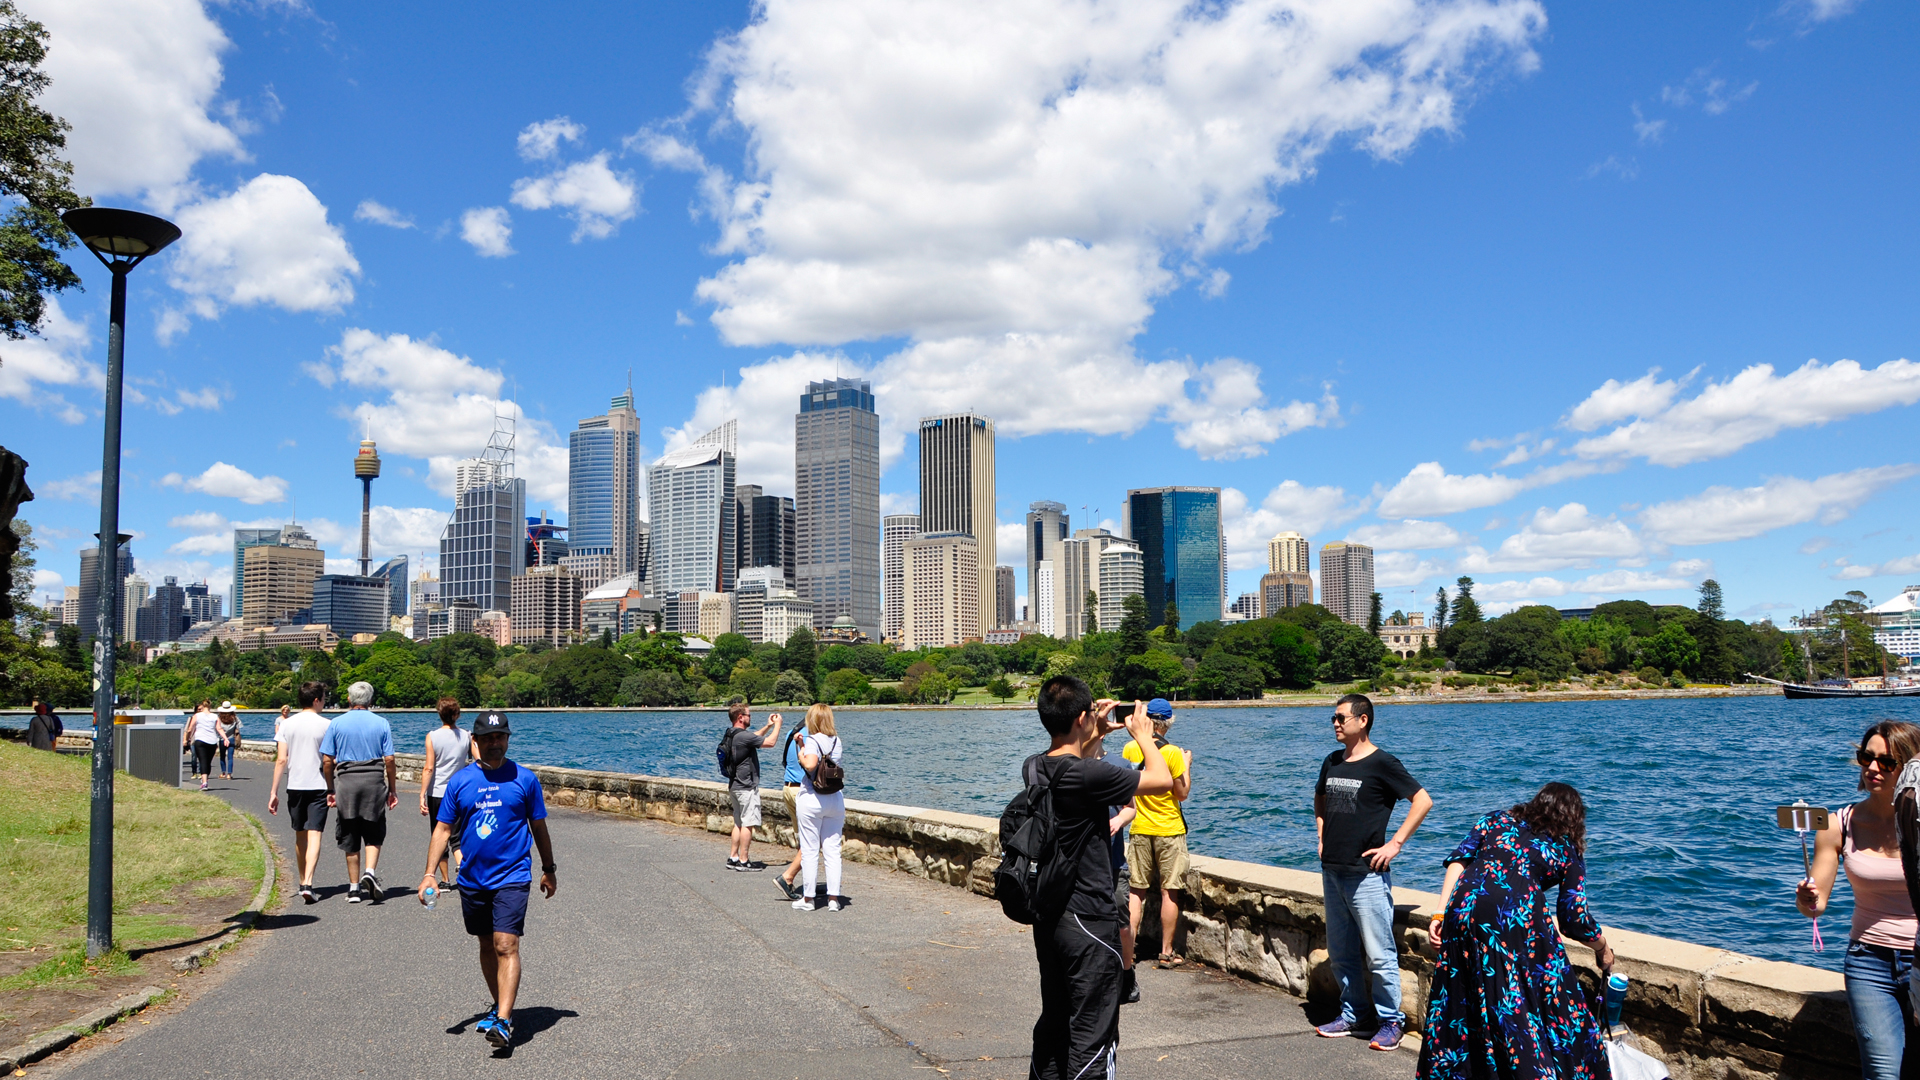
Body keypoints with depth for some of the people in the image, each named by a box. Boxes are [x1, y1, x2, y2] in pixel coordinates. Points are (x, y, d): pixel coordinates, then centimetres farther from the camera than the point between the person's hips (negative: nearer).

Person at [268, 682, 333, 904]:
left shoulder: (286, 724, 2)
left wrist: (274, 791, 1)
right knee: (314, 835, -6)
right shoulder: (326, 725, -5)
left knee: (300, 836, 16)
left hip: (294, 786, 3)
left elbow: (281, 760, -3)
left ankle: (303, 882, 26)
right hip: (318, 786, -3)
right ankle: (308, 883, -20)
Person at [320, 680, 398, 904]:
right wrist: (392, 789, 8)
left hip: (346, 783, 1)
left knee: (350, 839, 9)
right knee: (374, 834, 11)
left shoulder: (336, 723, 2)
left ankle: (354, 888, 13)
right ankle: (370, 872, -13)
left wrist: (330, 789, 11)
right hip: (374, 781, 0)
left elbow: (327, 760, 1)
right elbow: (389, 759, -1)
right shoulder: (381, 723, 1)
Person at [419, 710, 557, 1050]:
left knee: (506, 946, -13)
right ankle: (499, 1006, 32)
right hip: (472, 879, 3)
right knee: (487, 945, 15)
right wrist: (429, 873, -4)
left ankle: (503, 1021, -17)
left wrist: (548, 870, 15)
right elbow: (443, 830, 6)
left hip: (512, 877, -3)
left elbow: (539, 828, 9)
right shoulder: (460, 781, 3)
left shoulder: (524, 779, -1)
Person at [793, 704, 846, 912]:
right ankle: (834, 898, 6)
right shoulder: (836, 740, 10)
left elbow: (810, 764, -26)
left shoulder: (813, 740, -10)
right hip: (835, 799, 5)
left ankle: (807, 898, 9)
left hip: (812, 799, -5)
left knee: (809, 850, 3)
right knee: (832, 850, 7)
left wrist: (801, 755, -6)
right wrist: (802, 745, 16)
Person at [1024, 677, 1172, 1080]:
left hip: (1047, 916, 8)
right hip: (1088, 921, -8)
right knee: (1092, 1034, 1)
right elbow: (1163, 780, -15)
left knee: (1053, 1020, 21)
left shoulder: (1034, 768, 0)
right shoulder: (1088, 775, -24)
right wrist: (1143, 735, 0)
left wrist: (1098, 734, 18)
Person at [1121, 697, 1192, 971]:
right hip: (1169, 830, -3)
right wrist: (1187, 766, 5)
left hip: (1140, 830, 4)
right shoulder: (1172, 753, -14)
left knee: (1136, 890, 9)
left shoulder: (1129, 749, -2)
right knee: (1169, 892, 5)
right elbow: (1182, 794, -7)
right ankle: (1167, 953, 10)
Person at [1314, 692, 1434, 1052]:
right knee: (1341, 952, 14)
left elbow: (1423, 800, -12)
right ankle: (1353, 1016, 26)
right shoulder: (1332, 762, 10)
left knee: (1379, 955, -2)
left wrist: (1395, 844, -14)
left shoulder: (1382, 763, -10)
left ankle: (1390, 1022, 12)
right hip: (1332, 871, 7)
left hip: (1366, 874, -7)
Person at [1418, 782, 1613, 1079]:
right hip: (1517, 917, -3)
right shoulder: (1568, 850, 20)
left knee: (1460, 1008, 15)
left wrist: (1440, 915, 8)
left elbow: (1459, 859, 10)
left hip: (1464, 908, 3)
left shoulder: (1496, 820, 25)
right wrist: (1603, 948, 35)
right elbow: (1574, 919, 15)